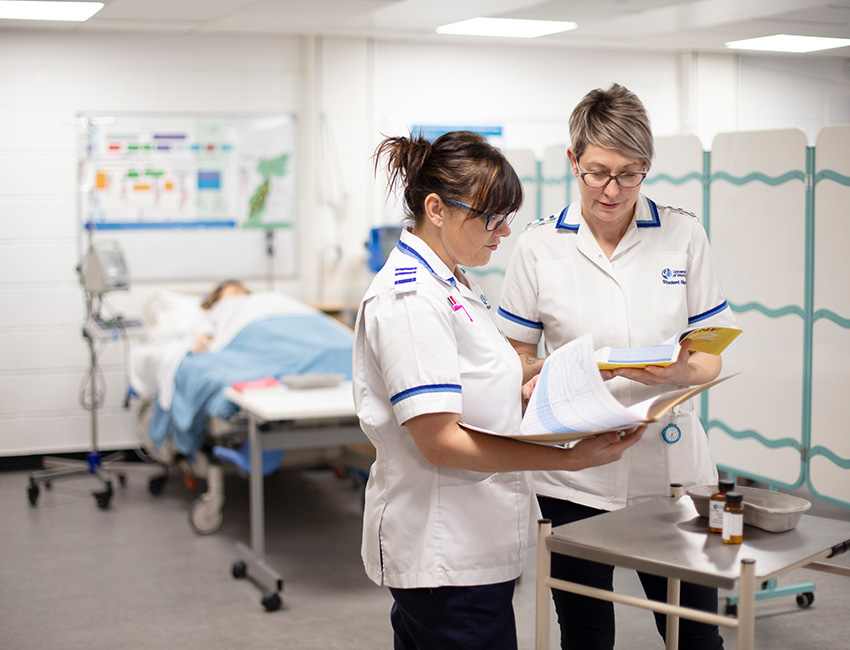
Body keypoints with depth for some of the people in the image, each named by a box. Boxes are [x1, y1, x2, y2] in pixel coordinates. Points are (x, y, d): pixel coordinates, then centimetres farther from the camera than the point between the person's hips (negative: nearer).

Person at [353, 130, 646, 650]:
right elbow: (439, 441, -25)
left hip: (470, 544, 9)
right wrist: (571, 458, -28)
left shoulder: (453, 285, 12)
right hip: (445, 560, -9)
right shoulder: (410, 300, -20)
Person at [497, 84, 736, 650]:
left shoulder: (683, 235, 1)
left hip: (670, 467, 0)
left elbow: (712, 359, 3)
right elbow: (515, 361, 4)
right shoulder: (538, 247, -1)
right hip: (574, 479, 0)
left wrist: (681, 372, -19)